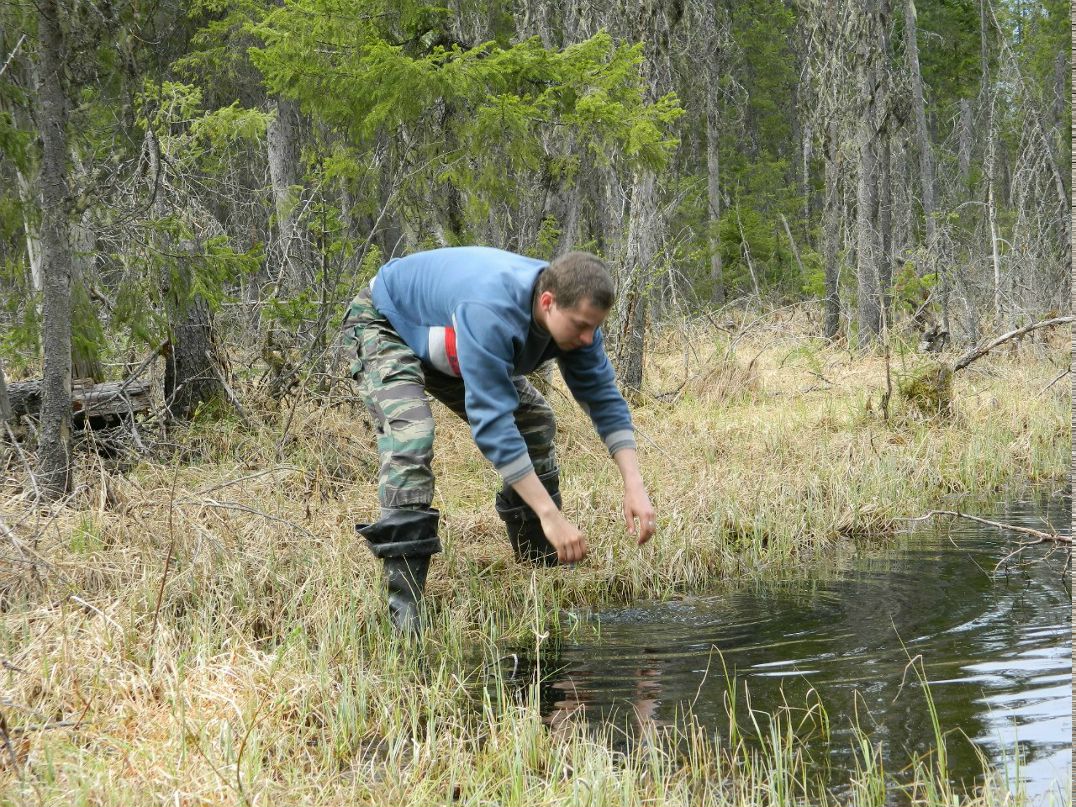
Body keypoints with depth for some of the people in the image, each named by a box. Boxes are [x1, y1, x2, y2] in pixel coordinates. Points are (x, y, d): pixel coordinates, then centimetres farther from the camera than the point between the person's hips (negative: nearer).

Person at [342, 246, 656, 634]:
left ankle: (544, 568, 16)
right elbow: (491, 421, -44)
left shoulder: (572, 311, -20)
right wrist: (550, 514, -44)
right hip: (383, 325, -8)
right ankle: (403, 602, -34)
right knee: (411, 433, -32)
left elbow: (604, 397, -11)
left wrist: (634, 484, -22)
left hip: (440, 334, 8)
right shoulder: (490, 312, -44)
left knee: (534, 421, 2)